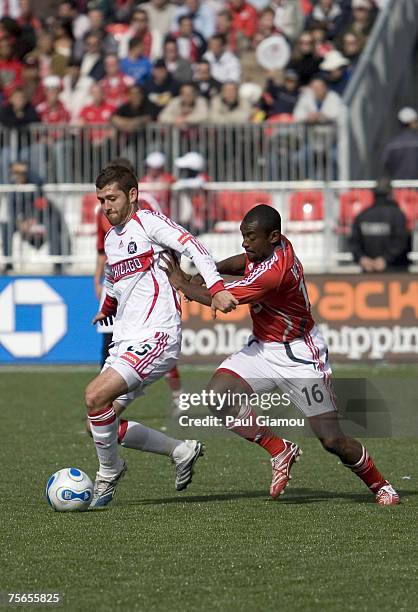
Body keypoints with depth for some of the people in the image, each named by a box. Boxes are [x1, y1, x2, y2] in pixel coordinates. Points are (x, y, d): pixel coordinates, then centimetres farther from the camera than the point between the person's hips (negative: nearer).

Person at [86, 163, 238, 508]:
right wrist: (108, 306, 55)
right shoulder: (110, 239, 20)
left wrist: (216, 288, -31)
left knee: (96, 396, -23)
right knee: (105, 420, 1)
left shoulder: (149, 223, -5)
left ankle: (109, 472, -3)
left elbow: (193, 247, -17)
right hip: (124, 342, 9)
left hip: (155, 336, -9)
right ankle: (182, 450, 15)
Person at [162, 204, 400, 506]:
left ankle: (381, 486, 20)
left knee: (333, 441, -5)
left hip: (299, 355, -8)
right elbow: (244, 262, 18)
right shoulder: (276, 245, -6)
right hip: (262, 348, 8)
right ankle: (280, 450, -1)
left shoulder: (274, 271, -31)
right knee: (218, 396, -17)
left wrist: (182, 284, -6)